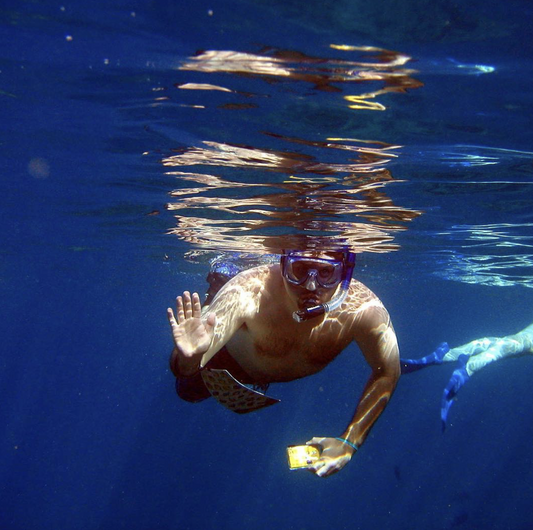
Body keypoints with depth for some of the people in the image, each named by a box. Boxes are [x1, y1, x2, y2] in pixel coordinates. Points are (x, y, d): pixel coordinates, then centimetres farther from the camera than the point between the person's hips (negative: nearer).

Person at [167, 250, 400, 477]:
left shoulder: (364, 310, -41)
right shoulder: (248, 293, -46)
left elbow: (387, 374, -22)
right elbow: (182, 368, -50)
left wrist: (350, 441, -24)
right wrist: (189, 358, -74)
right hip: (234, 362, -2)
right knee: (189, 390, 29)